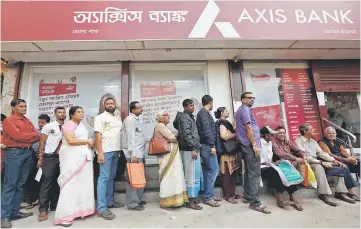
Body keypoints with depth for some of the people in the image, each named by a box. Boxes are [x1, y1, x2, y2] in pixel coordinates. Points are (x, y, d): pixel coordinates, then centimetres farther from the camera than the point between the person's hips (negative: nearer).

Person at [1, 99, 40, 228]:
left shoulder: (27, 121, 17)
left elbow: (37, 136, 10)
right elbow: (18, 136, -15)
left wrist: (25, 138, -6)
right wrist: (31, 135, -2)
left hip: (28, 152, 6)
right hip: (14, 153, -6)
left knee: (20, 184, 9)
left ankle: (14, 212, 16)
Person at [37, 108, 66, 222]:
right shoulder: (48, 126, -1)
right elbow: (42, 142, -2)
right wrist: (40, 158, -7)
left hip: (62, 157, 4)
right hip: (49, 157, -4)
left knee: (57, 182, 10)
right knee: (47, 182, -5)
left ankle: (54, 205, 22)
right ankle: (43, 209, 3)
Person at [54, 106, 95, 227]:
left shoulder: (82, 125, 19)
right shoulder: (68, 124, -7)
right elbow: (70, 140, -19)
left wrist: (90, 143, 7)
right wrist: (87, 141, -13)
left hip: (84, 157, 8)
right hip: (72, 157, -8)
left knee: (83, 183, 8)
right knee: (71, 185, -6)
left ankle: (79, 210, 18)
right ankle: (64, 216, 1)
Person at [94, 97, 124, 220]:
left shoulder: (118, 118, 16)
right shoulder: (100, 117, -3)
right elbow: (97, 135, -10)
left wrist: (120, 149, 9)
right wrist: (100, 153, -17)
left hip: (116, 151, 6)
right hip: (106, 151, -6)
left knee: (111, 177, 13)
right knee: (104, 177, -6)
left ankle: (110, 201, 24)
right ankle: (101, 208, -2)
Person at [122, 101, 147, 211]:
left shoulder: (135, 119, 19)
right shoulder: (130, 119, -10)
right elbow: (130, 137, -18)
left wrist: (138, 153, 18)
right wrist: (133, 154, -22)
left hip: (139, 153, 10)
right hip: (134, 154, -10)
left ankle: (138, 199, 26)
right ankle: (132, 204, 5)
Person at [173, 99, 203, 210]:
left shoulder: (189, 117, 20)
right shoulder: (185, 117, -10)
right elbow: (186, 134, -19)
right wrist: (193, 148, -22)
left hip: (191, 149, 10)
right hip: (189, 149, -10)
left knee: (194, 174, 15)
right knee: (192, 175, -5)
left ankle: (191, 197, 25)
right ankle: (191, 201, 3)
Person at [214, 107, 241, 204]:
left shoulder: (225, 122, 20)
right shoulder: (222, 123, -11)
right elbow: (224, 136, -23)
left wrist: (234, 132, 10)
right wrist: (235, 134, -13)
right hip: (225, 151, -10)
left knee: (232, 173, 12)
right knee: (227, 173, -5)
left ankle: (232, 193, 20)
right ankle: (227, 195, 2)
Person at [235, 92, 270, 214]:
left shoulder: (240, 110, 21)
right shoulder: (245, 109, -9)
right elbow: (248, 128, -18)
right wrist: (255, 145, -18)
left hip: (246, 145, 10)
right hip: (250, 145, -10)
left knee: (249, 172, 14)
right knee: (255, 174, -8)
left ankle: (247, 197, 21)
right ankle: (255, 202, -5)